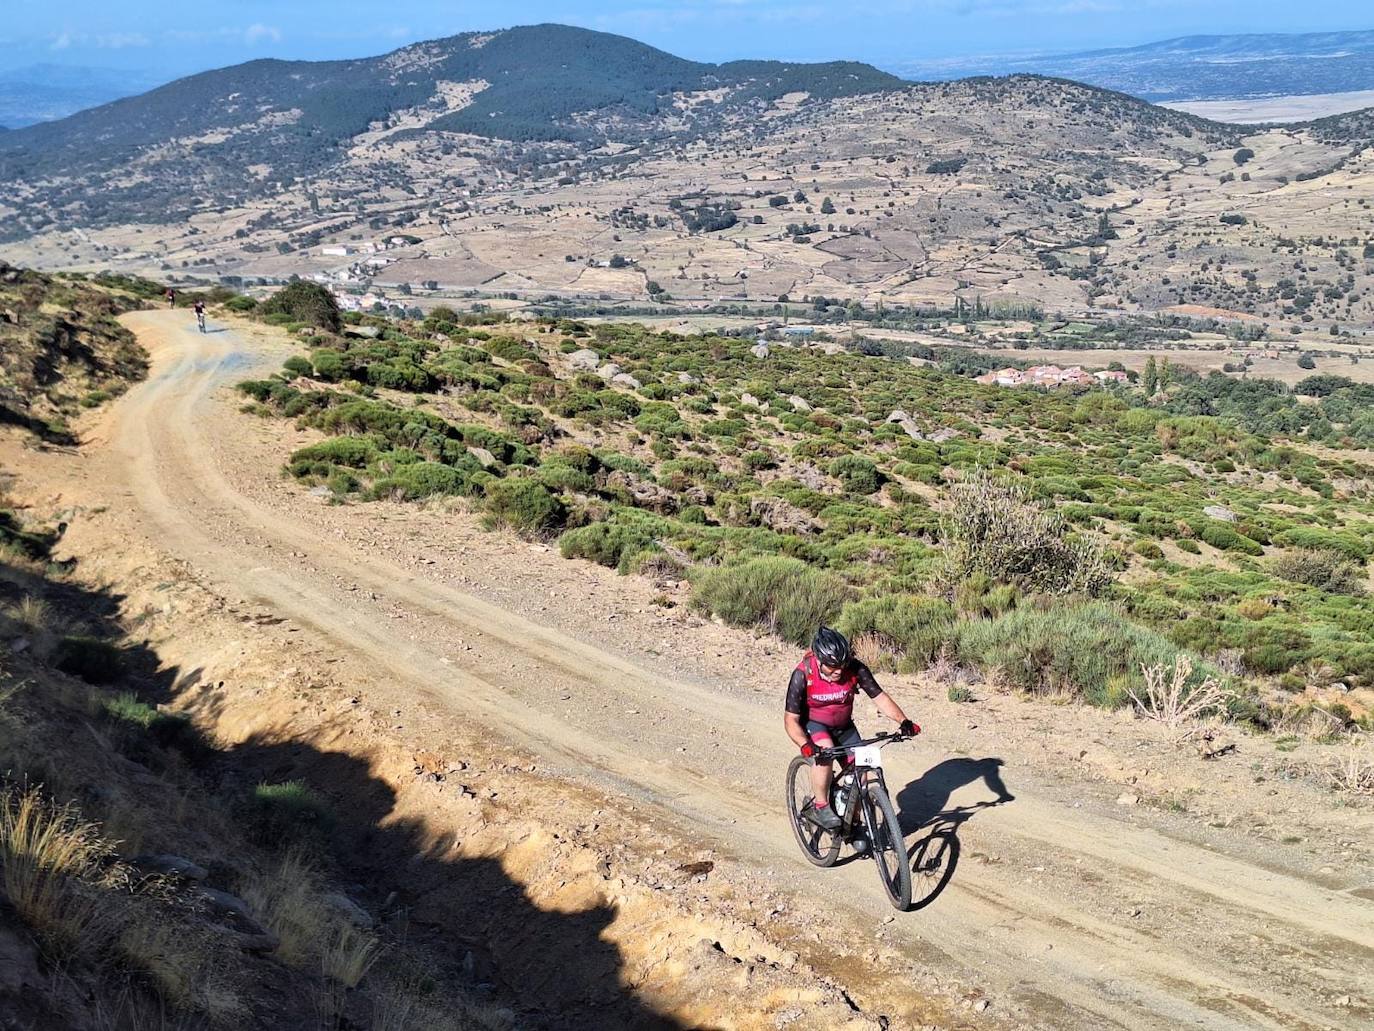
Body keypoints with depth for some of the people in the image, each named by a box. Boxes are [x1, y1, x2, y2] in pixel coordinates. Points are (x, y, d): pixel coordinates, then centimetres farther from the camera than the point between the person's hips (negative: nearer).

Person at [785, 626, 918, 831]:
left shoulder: (855, 669, -24)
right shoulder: (803, 675, -29)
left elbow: (879, 697, -19)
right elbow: (791, 718, -27)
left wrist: (903, 721, -34)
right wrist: (805, 745, -44)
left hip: (844, 726, 4)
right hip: (813, 724, -3)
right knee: (825, 751, -34)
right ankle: (819, 806, -17)